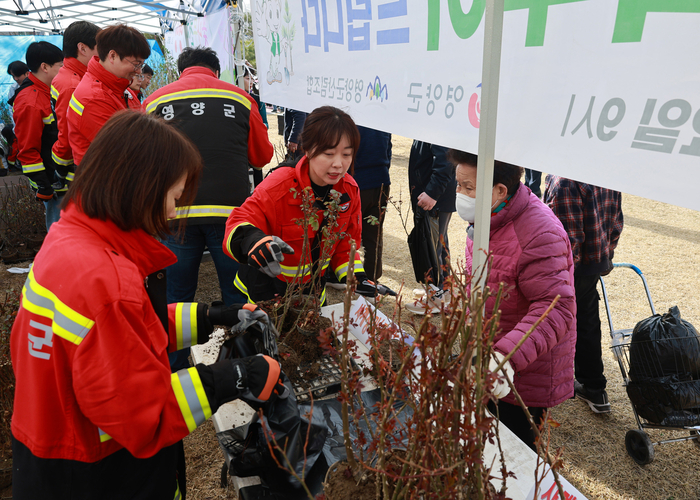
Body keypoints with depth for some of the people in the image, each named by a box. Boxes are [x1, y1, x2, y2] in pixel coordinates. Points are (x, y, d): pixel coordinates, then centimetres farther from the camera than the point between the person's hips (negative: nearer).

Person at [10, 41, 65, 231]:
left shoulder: (47, 92, 9)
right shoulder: (30, 103, -20)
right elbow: (27, 151, -19)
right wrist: (42, 188, -17)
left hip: (61, 176, 9)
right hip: (51, 182, -9)